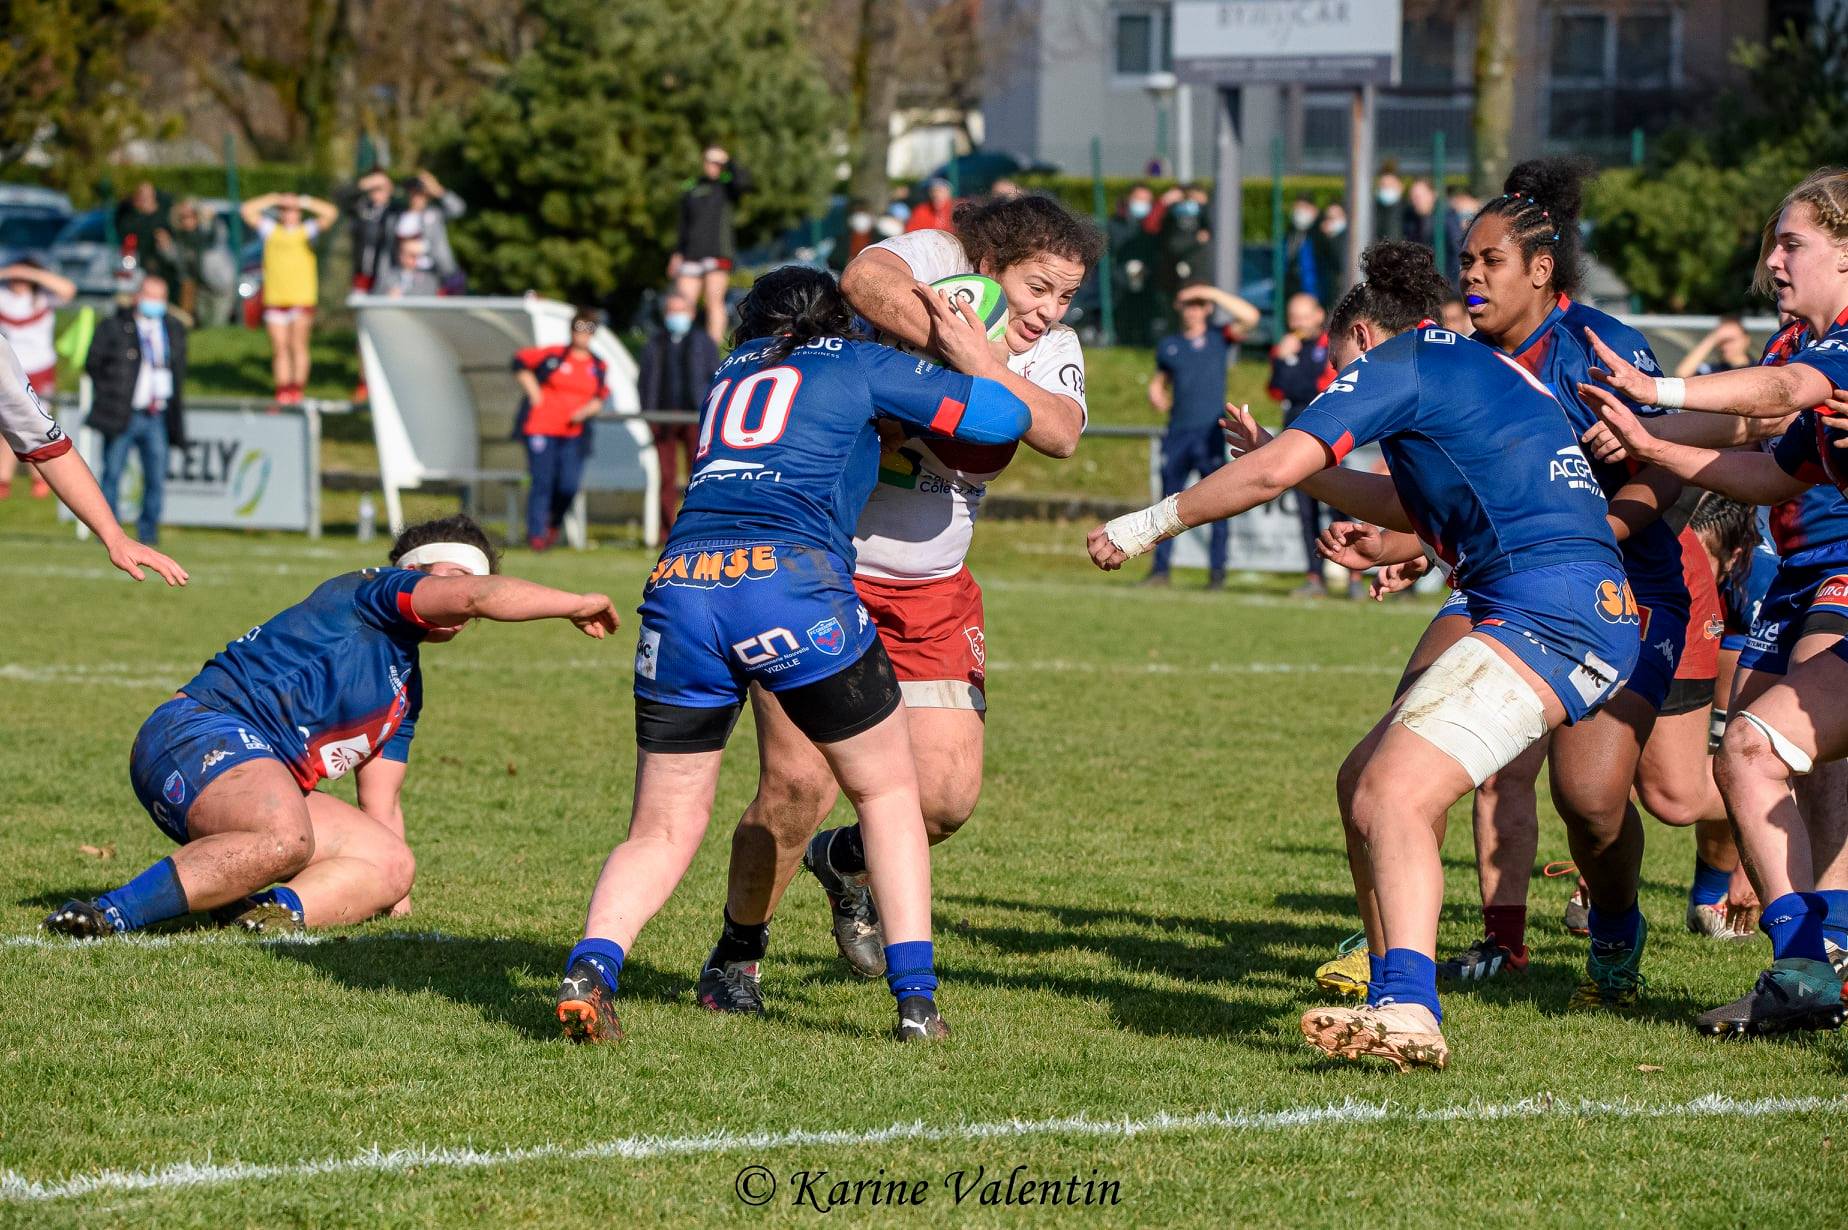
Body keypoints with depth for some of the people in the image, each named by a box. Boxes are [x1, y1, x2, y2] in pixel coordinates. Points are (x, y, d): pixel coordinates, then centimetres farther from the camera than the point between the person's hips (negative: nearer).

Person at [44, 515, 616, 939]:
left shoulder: (407, 688, 27)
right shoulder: (370, 592, 1)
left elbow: (382, 806, 28)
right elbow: (479, 596, -15)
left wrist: (395, 900, 19)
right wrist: (576, 604, -5)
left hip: (265, 784, 10)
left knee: (391, 862, 2)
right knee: (287, 839, -38)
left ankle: (283, 907, -23)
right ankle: (116, 912, -38)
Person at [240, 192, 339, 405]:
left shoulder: (307, 230, 8)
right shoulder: (271, 230, 12)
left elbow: (330, 212, -3)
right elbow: (247, 210, 6)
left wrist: (302, 202, 0)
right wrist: (274, 198, 6)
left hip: (302, 299, -2)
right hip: (275, 299, 2)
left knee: (298, 345, -4)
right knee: (280, 347, 2)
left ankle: (297, 390, -2)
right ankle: (282, 391, 4)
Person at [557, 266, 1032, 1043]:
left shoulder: (731, 371, 31)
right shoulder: (859, 365, 18)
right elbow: (1001, 418, 16)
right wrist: (976, 357, 34)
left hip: (679, 582, 4)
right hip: (791, 581, -4)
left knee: (661, 832, 10)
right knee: (887, 789, 17)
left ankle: (590, 967, -15)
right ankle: (914, 995, 7)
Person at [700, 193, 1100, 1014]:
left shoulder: (1050, 352, 1)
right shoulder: (933, 259, -11)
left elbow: (1060, 433, -22)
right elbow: (865, 282, -35)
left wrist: (982, 361, -35)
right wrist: (949, 342, -42)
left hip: (929, 593, 5)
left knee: (948, 794, -3)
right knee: (799, 782, -14)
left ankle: (844, 861, 31)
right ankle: (737, 953, 10)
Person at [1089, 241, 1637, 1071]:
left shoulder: (1398, 358, 1)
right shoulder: (1487, 370, 28)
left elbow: (1274, 472, -6)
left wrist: (1152, 523, 4)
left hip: (1548, 609, -10)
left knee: (1395, 793, -23)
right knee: (1365, 783, 16)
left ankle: (1408, 1012, -41)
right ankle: (1392, 982, 20)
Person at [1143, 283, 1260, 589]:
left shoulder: (1220, 339, 5)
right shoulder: (1168, 345, 15)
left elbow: (1250, 317, -10)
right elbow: (1159, 381, 26)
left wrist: (1212, 292, -12)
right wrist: (1156, 395, 2)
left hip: (1210, 434, -4)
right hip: (1177, 434, 4)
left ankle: (1217, 571, -3)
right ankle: (1160, 569, 10)